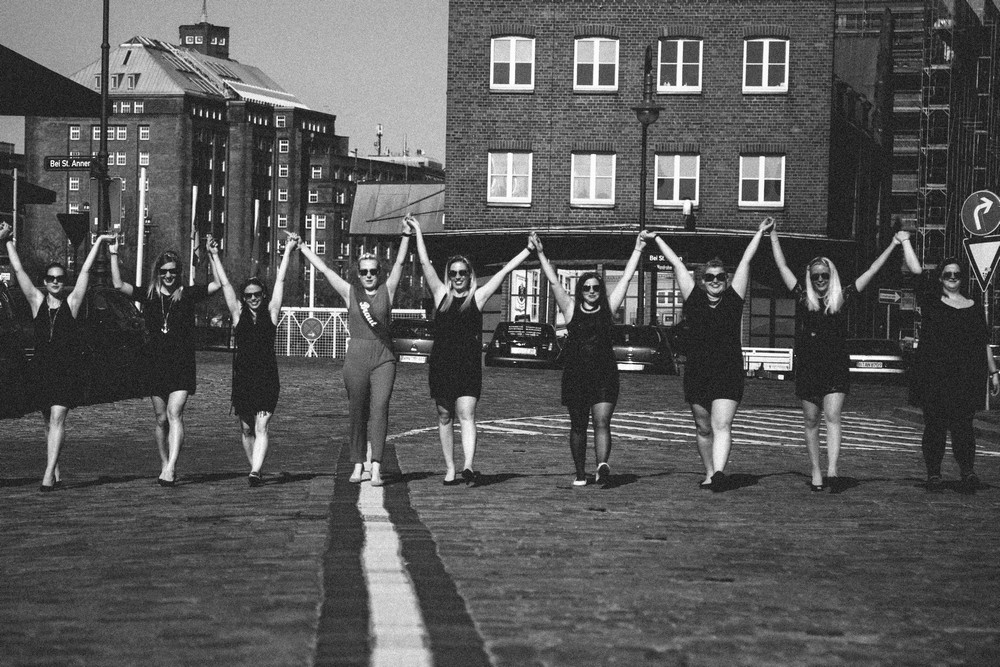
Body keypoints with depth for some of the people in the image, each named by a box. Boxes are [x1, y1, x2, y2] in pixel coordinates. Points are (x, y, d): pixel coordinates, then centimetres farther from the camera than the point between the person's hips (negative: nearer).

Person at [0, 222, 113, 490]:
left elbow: (85, 271, 3)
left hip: (67, 370, -3)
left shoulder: (71, 303, 3)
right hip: (41, 368, 3)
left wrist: (98, 244, 2)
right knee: (49, 421, 9)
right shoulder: (37, 302, 7)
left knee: (57, 418, -13)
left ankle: (49, 473, -20)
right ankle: (55, 470, 17)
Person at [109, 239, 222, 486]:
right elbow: (118, 285, 2)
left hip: (182, 366, -3)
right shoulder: (148, 296, 8)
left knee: (174, 414, -16)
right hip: (156, 364, 3)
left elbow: (217, 284, -4)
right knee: (161, 419, 9)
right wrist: (114, 255, -3)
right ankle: (165, 467, 20)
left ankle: (170, 468, -25)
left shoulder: (187, 295, 3)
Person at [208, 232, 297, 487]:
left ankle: (255, 472, -23)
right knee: (246, 429, 10)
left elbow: (280, 282, 5)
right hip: (243, 377, 2)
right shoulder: (238, 314, 7)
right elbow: (224, 284, 9)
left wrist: (287, 252, 4)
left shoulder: (271, 314, 5)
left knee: (261, 427, -11)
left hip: (267, 377, -2)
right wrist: (214, 256, 10)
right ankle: (255, 469, 24)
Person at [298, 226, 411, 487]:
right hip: (356, 357, 1)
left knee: (380, 407, -12)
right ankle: (358, 464, 14)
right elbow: (323, 269, 11)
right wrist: (302, 248, 13)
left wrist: (406, 236, -6)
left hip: (383, 357, -1)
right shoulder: (350, 293, 8)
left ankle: (376, 466, -17)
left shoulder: (387, 291, 6)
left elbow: (399, 263, 2)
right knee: (358, 413, 5)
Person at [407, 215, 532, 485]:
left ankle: (468, 465, -27)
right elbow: (425, 263, 10)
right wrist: (417, 232, 10)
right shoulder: (441, 296, 10)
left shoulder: (477, 297, 8)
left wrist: (528, 250, 6)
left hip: (469, 366, -2)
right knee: (445, 416, 5)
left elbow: (504, 271, 7)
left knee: (466, 414, -12)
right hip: (441, 364, 2)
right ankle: (449, 470, 10)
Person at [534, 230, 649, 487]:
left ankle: (602, 466, -29)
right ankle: (580, 473, 17)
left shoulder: (608, 308, 8)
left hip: (604, 374, -1)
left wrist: (638, 250, 8)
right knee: (578, 426, 8)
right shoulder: (571, 309, 7)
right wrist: (540, 254, 1)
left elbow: (626, 278, 9)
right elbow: (554, 281, 4)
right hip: (575, 375, 1)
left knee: (602, 422, -13)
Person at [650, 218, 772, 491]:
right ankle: (709, 473, 23)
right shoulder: (694, 299, 8)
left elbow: (746, 261, 11)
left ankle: (719, 472, -28)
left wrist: (760, 233, 16)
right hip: (697, 372, 2)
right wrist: (656, 238, 22)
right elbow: (677, 264, 14)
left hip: (728, 371, -2)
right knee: (703, 428, 11)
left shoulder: (733, 299, 6)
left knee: (722, 425, -13)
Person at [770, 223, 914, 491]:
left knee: (832, 417, -12)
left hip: (836, 368, -1)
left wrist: (894, 245, 6)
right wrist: (773, 236, 12)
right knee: (811, 421, 5)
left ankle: (831, 471, -23)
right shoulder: (802, 298, 6)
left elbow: (871, 271, 7)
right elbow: (782, 266, 10)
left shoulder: (842, 298, 5)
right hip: (807, 367, 2)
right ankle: (815, 472, 12)